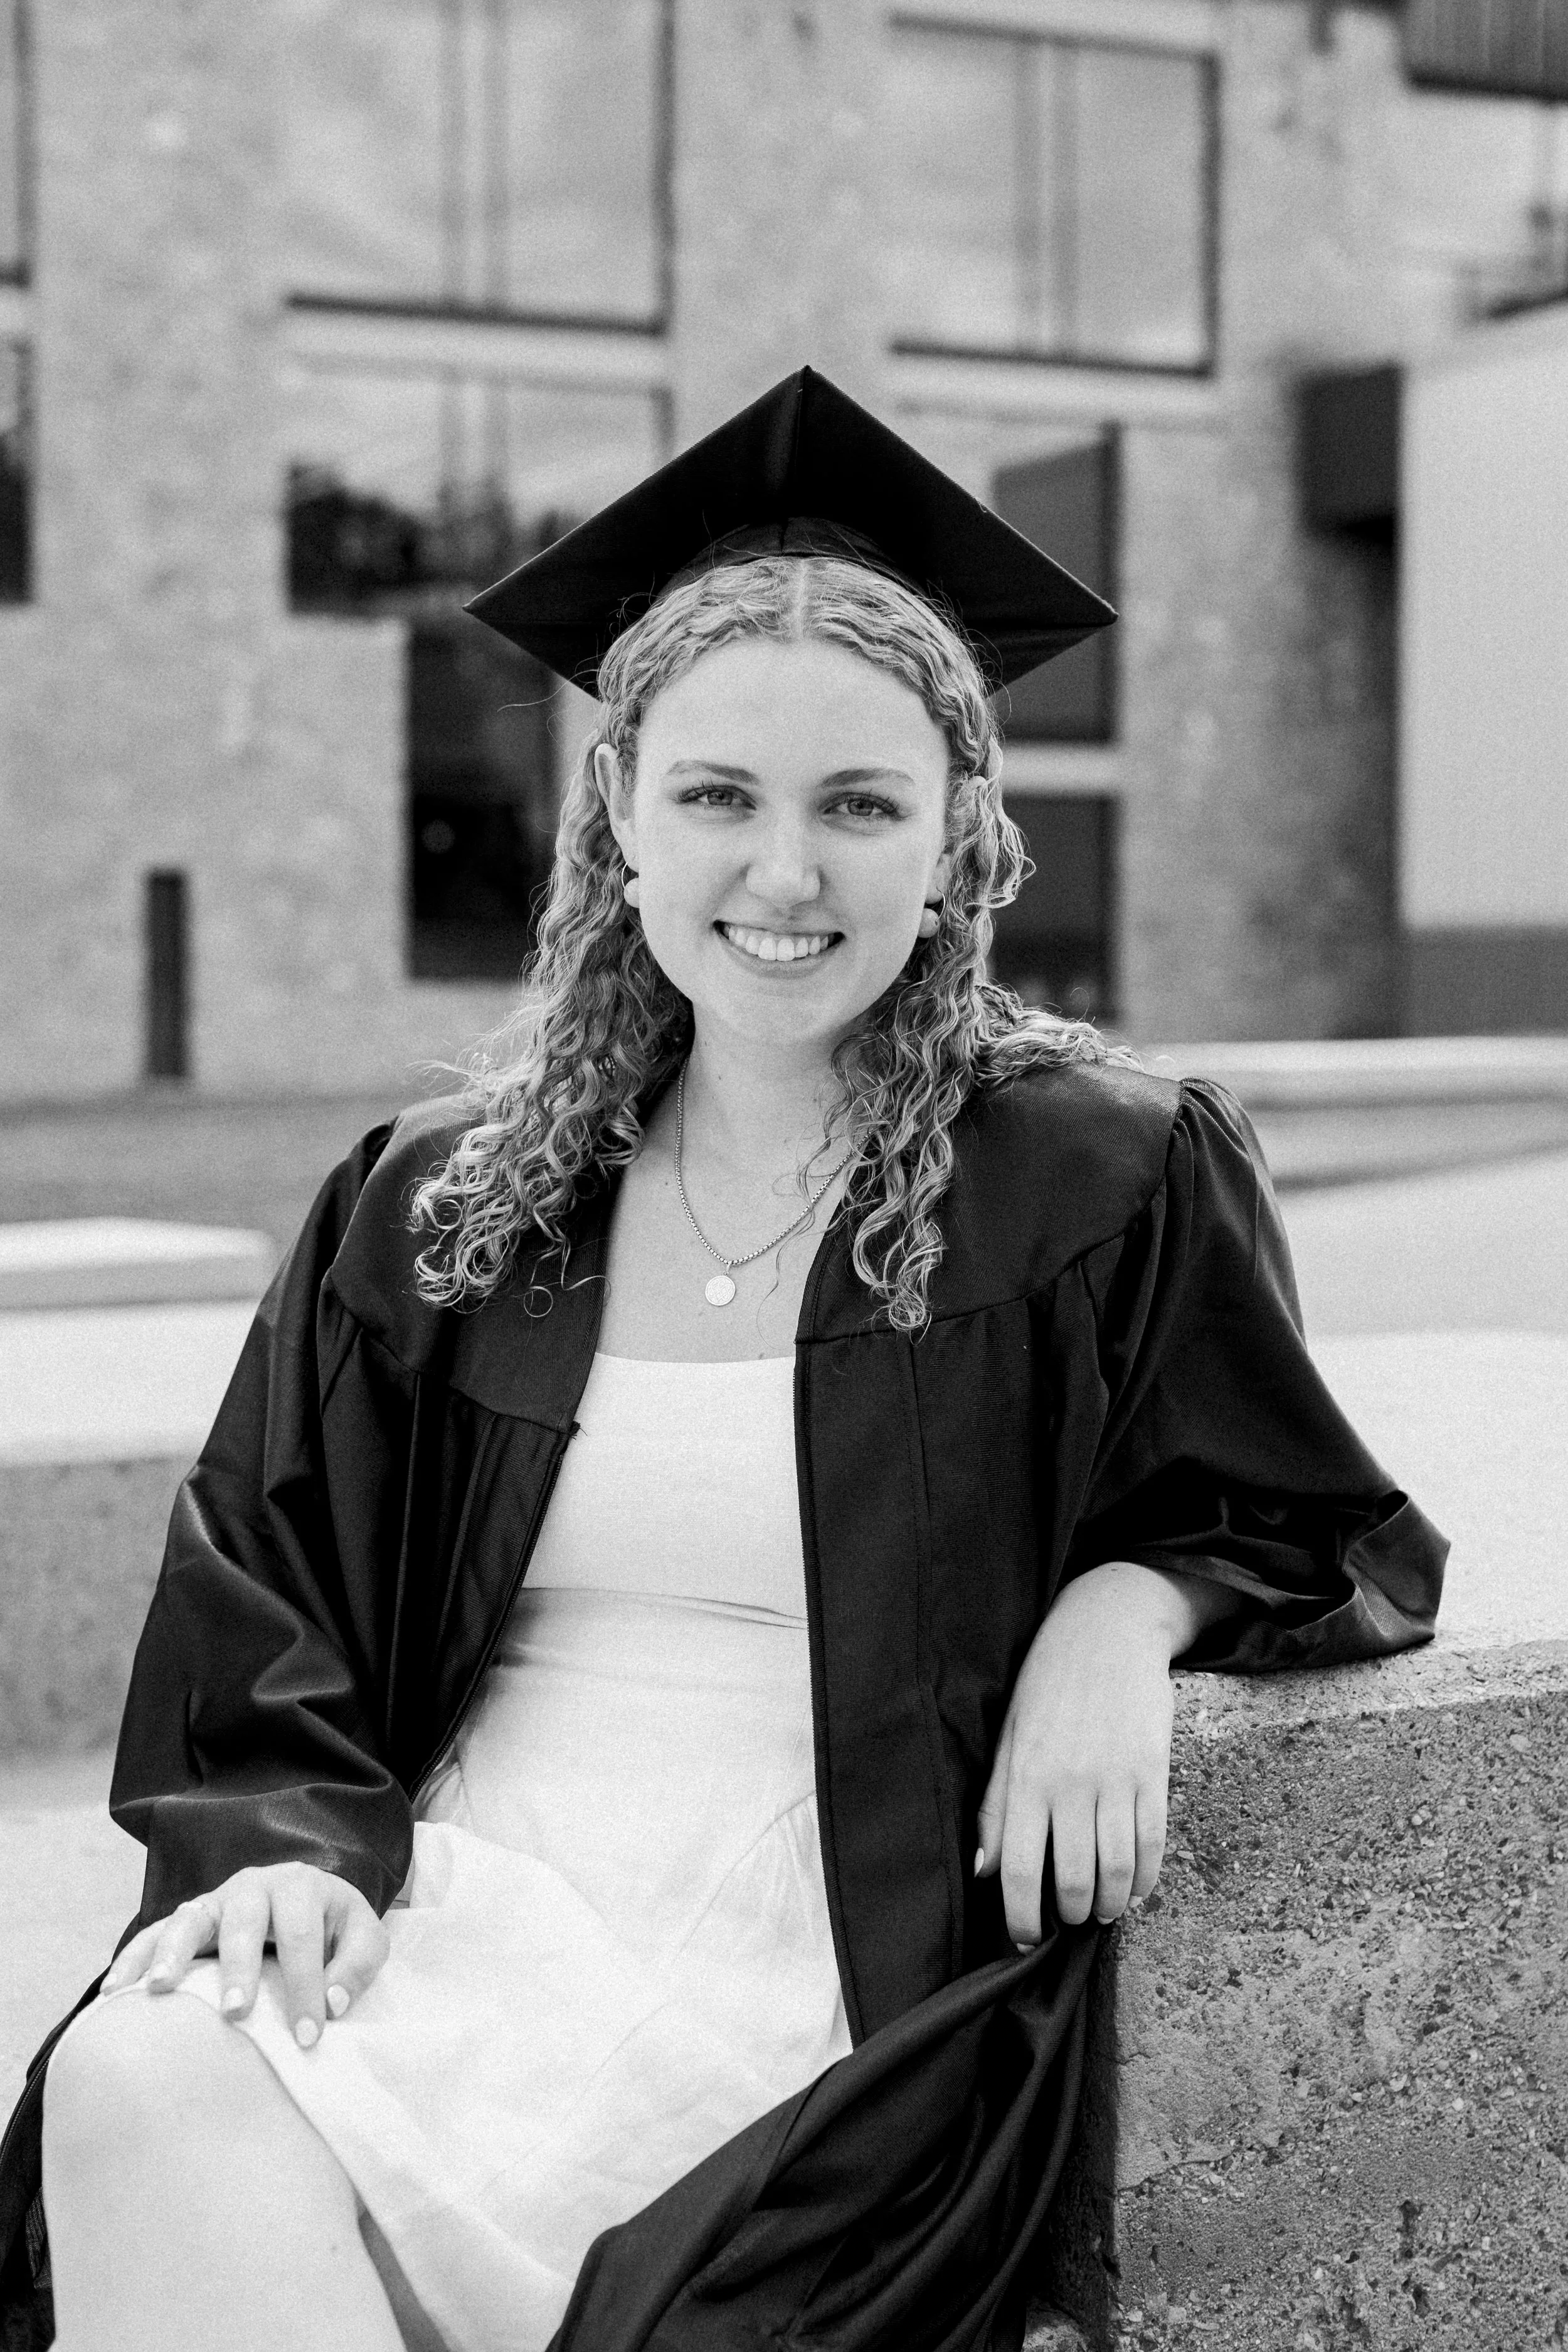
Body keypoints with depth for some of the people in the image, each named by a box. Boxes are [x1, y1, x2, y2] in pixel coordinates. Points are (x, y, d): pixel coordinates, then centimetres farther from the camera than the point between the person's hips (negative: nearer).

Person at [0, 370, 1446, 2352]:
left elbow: (1311, 1531, 11)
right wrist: (298, 1842, -6)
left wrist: (1126, 1600, -11)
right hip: (466, 1893, 4)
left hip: (812, 1965, -3)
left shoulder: (1104, 1183, 2)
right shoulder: (434, 1211, 11)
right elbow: (263, 1611, 13)